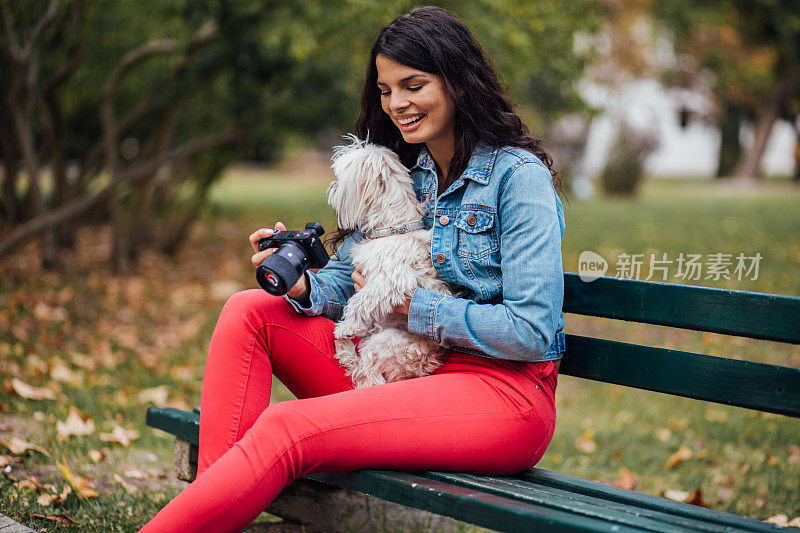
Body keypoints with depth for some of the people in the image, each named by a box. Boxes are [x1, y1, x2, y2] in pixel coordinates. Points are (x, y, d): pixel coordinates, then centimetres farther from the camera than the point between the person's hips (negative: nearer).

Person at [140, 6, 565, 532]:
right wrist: (303, 287, -14)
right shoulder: (400, 173, 11)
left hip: (505, 389, -7)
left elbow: (533, 331, -16)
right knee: (249, 311, -8)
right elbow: (345, 283, 10)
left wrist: (410, 304, -12)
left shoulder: (519, 175, -10)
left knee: (287, 429, -27)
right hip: (406, 370, 7)